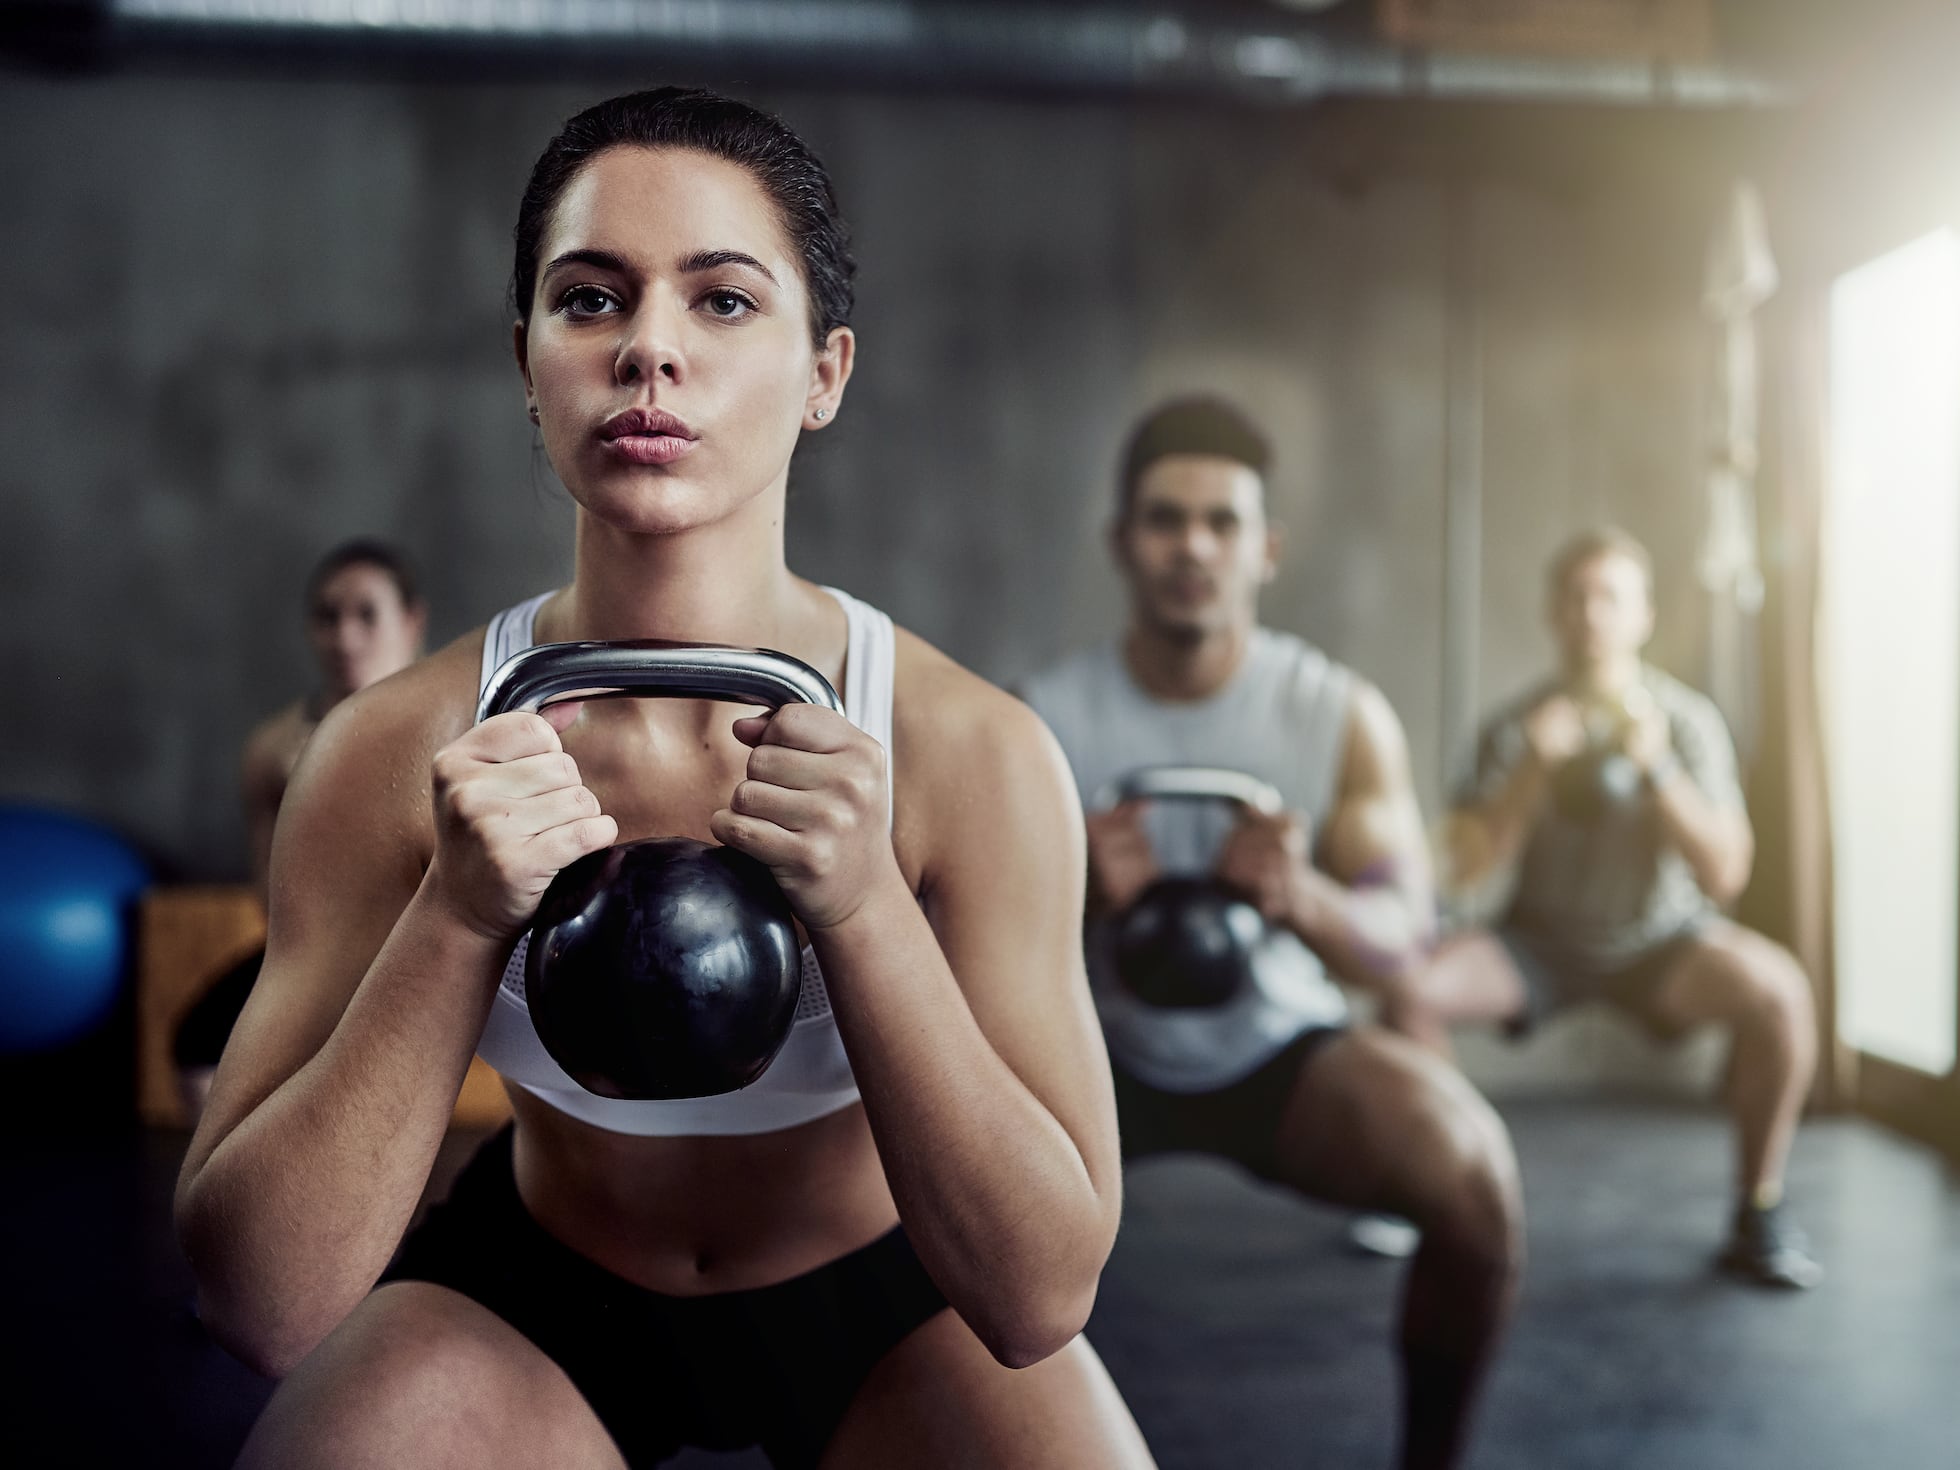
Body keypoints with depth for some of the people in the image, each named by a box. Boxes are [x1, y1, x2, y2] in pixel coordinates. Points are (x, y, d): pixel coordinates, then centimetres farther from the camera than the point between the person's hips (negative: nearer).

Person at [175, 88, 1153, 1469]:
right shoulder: (399, 750, -20)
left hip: (883, 1294, 1)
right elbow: (263, 1304, -21)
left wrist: (863, 903, -37)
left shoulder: (975, 751, -23)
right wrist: (457, 916, -34)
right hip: (534, 1295, -1)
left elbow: (1042, 1300, -25)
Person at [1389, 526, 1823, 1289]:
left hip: (1659, 940, 0)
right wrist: (1536, 768, -27)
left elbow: (1725, 875, -17)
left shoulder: (1687, 720, -9)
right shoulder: (1516, 726, -7)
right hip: (1541, 940, 1)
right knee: (1410, 985, -27)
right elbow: (1471, 867, -14)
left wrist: (1657, 769, -29)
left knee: (1777, 990, -30)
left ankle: (1759, 1213, -10)